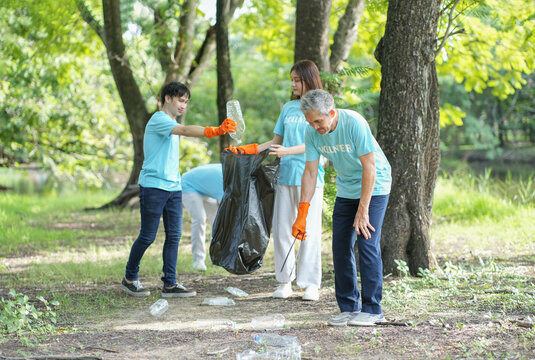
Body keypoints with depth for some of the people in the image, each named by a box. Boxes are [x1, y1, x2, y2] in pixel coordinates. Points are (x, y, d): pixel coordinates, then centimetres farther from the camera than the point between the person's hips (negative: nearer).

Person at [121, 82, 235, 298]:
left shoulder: (171, 123, 20)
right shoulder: (158, 120, -11)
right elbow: (185, 130, -27)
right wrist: (214, 131, -37)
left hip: (173, 188, 9)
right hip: (153, 186, -9)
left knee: (174, 236, 1)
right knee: (147, 237, -2)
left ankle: (170, 285, 2)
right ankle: (129, 278, 15)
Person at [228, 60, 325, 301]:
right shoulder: (288, 108, 16)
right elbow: (276, 141, 19)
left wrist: (287, 151, -22)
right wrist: (248, 150, 9)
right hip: (286, 175, 5)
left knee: (309, 230, -5)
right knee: (282, 228, 2)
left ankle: (311, 284, 0)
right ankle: (284, 281, 7)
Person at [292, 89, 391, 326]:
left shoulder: (354, 123, -27)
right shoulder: (313, 133, -11)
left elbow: (369, 168, -26)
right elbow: (310, 172, -7)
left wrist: (362, 211, -26)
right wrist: (301, 216, -12)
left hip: (374, 187, -6)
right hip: (346, 190, 6)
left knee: (367, 243, -13)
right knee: (341, 247, 1)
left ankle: (372, 309, -7)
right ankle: (348, 307, 10)